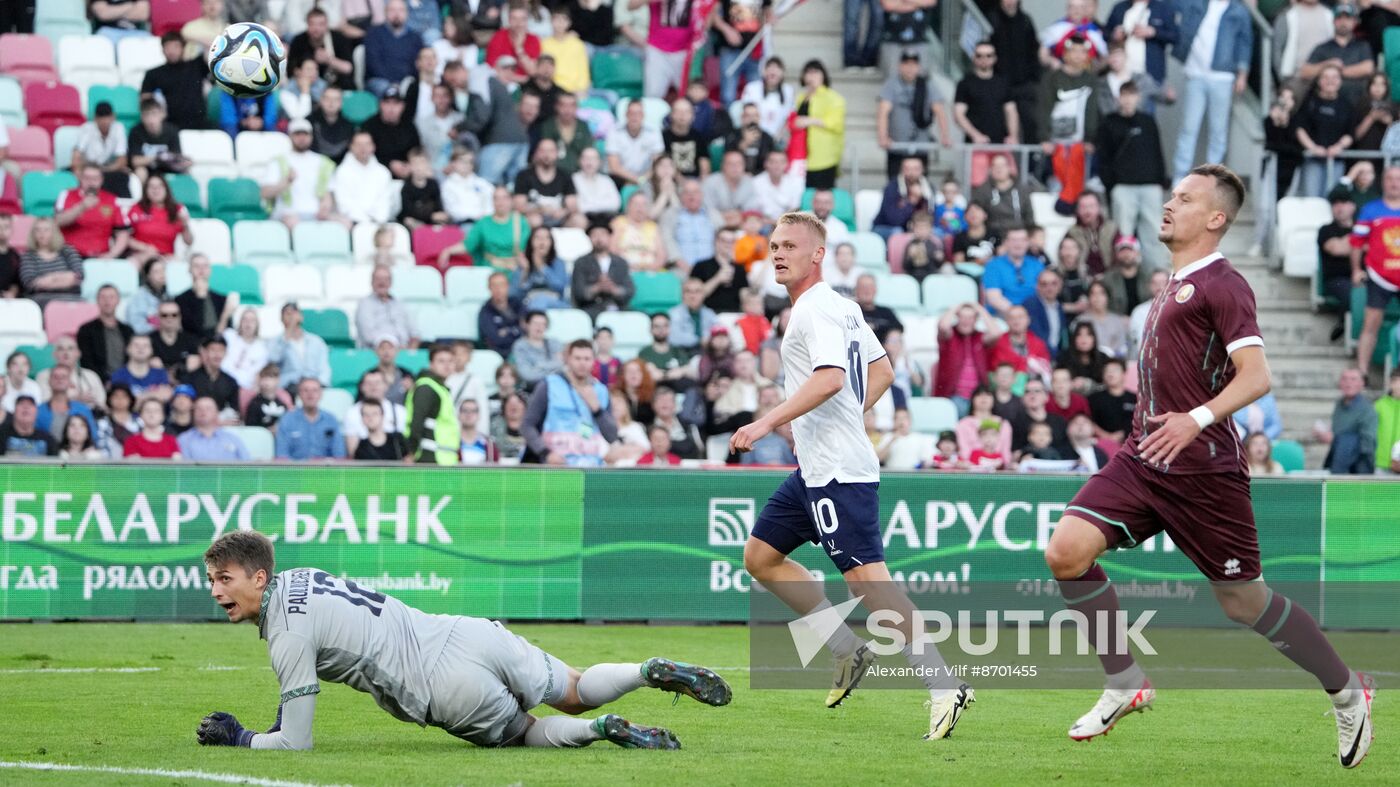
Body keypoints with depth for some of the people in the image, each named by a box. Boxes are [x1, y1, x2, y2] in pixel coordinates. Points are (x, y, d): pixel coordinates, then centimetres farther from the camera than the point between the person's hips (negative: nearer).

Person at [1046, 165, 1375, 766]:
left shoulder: (1221, 284, -11)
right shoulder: (1176, 284, 16)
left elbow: (1256, 375, -21)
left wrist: (1198, 418, -33)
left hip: (1202, 468, -8)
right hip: (1143, 459, 8)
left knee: (1242, 601, 2)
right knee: (1067, 551, -12)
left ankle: (1347, 691, 22)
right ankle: (1126, 683, 1)